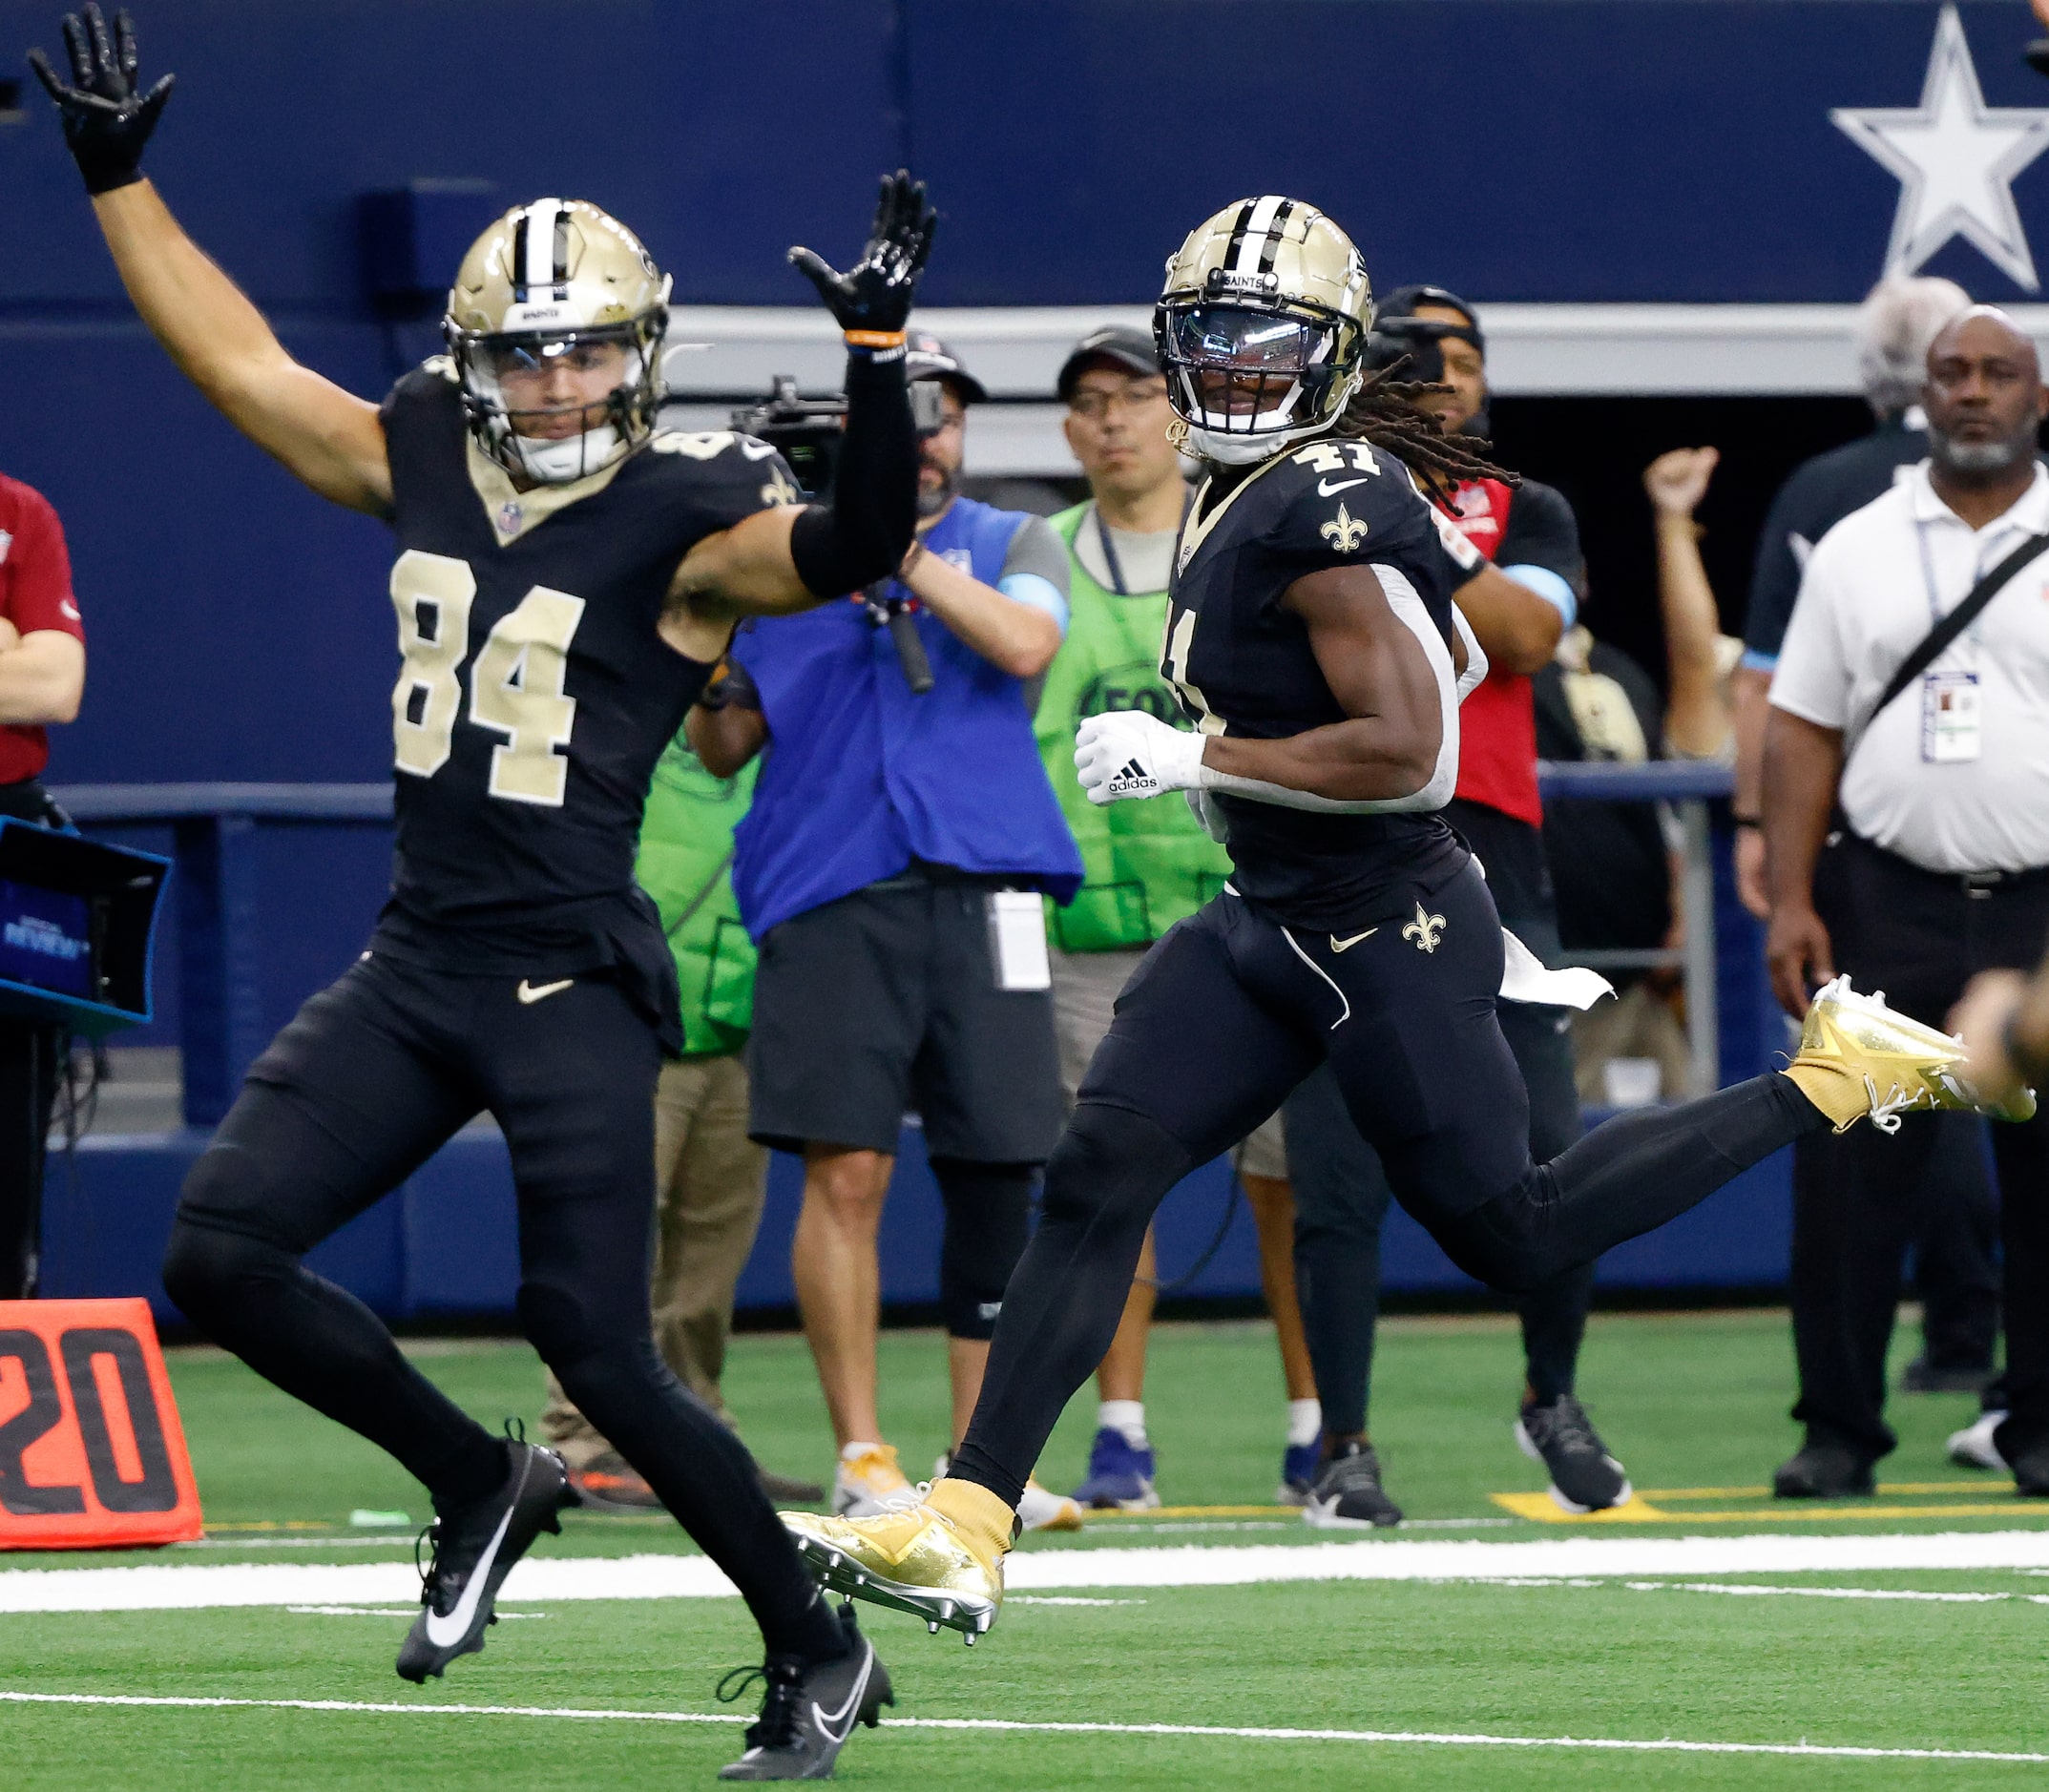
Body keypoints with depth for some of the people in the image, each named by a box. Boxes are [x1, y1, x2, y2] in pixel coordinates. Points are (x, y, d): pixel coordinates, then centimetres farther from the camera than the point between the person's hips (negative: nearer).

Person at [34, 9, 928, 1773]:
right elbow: (241, 362, 18)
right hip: (415, 964, 6)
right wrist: (120, 180, 20)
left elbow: (854, 545, -29)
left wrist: (877, 348, -41)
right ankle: (480, 1486, 17)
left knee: (600, 1354, -9)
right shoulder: (425, 467, 7)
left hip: (571, 984, -6)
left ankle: (818, 1657, 7)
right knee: (221, 1252, -4)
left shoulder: (688, 524, -10)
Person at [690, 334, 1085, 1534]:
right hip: (832, 893, -1)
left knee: (999, 1176, 1)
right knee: (847, 1169, -10)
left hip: (982, 889, 1)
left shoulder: (1013, 545, 14)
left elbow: (1024, 643, -9)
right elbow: (724, 747, 13)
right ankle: (862, 1457, -5)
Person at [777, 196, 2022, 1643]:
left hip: (1382, 943, -9)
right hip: (1273, 925, 9)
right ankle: (966, 1527, -5)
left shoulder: (1327, 510, -21)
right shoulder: (1256, 492, 9)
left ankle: (1832, 1078, 18)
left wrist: (1194, 760, -21)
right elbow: (1453, 658, 21)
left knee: (1510, 1231, 5)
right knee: (1098, 1177, -3)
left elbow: (1405, 748, -26)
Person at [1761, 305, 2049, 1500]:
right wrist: (1791, 901, -1)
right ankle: (1839, 1431, 4)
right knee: (1849, 1175, -3)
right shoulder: (1857, 550, 9)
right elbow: (1804, 732, 8)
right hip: (1886, 904, 1)